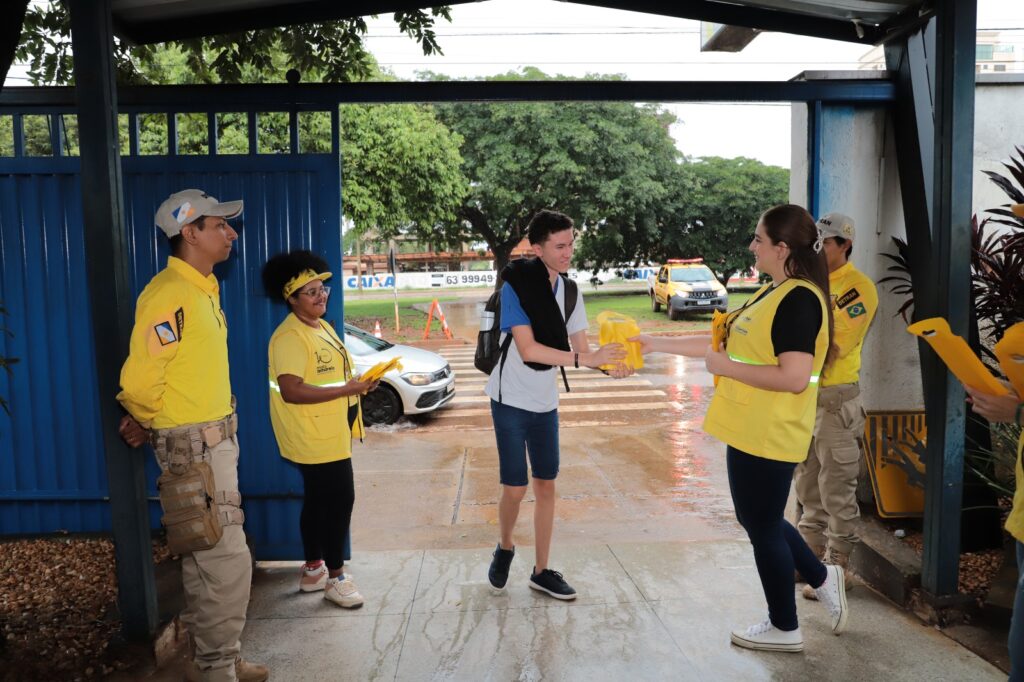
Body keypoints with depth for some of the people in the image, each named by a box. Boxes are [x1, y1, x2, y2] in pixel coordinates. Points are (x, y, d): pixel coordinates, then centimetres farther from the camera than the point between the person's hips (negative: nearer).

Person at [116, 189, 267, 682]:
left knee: (203, 558, 17)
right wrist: (144, 424, -3)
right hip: (192, 443, -9)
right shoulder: (168, 294, -18)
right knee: (228, 559, -4)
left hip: (216, 437, 9)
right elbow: (140, 379, -21)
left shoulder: (203, 289, 12)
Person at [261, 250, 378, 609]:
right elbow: (291, 391, -27)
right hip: (314, 437, -10)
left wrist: (359, 381, 7)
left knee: (319, 499, 17)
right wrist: (347, 389, -26)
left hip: (329, 433, 10)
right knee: (340, 499, -4)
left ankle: (313, 569, 30)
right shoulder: (290, 336, -19)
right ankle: (335, 577, 10)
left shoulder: (322, 326, 13)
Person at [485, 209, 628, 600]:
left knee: (547, 485, 8)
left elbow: (581, 348, 0)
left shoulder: (570, 290, 1)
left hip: (545, 402, 6)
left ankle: (541, 571, 21)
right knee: (515, 488, -2)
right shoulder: (516, 286, -17)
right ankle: (504, 549, 28)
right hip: (511, 399, -5)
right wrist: (584, 359, -30)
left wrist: (609, 362, -21)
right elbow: (528, 350, -25)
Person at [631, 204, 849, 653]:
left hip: (768, 437, -10)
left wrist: (726, 368, -19)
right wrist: (658, 344, 13)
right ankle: (822, 579, 37)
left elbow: (794, 378, -27)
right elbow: (726, 342, 15)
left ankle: (784, 629, 26)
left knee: (763, 527, 7)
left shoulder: (800, 299, -20)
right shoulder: (773, 292, 12)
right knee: (758, 519, 22)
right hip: (751, 432, 10)